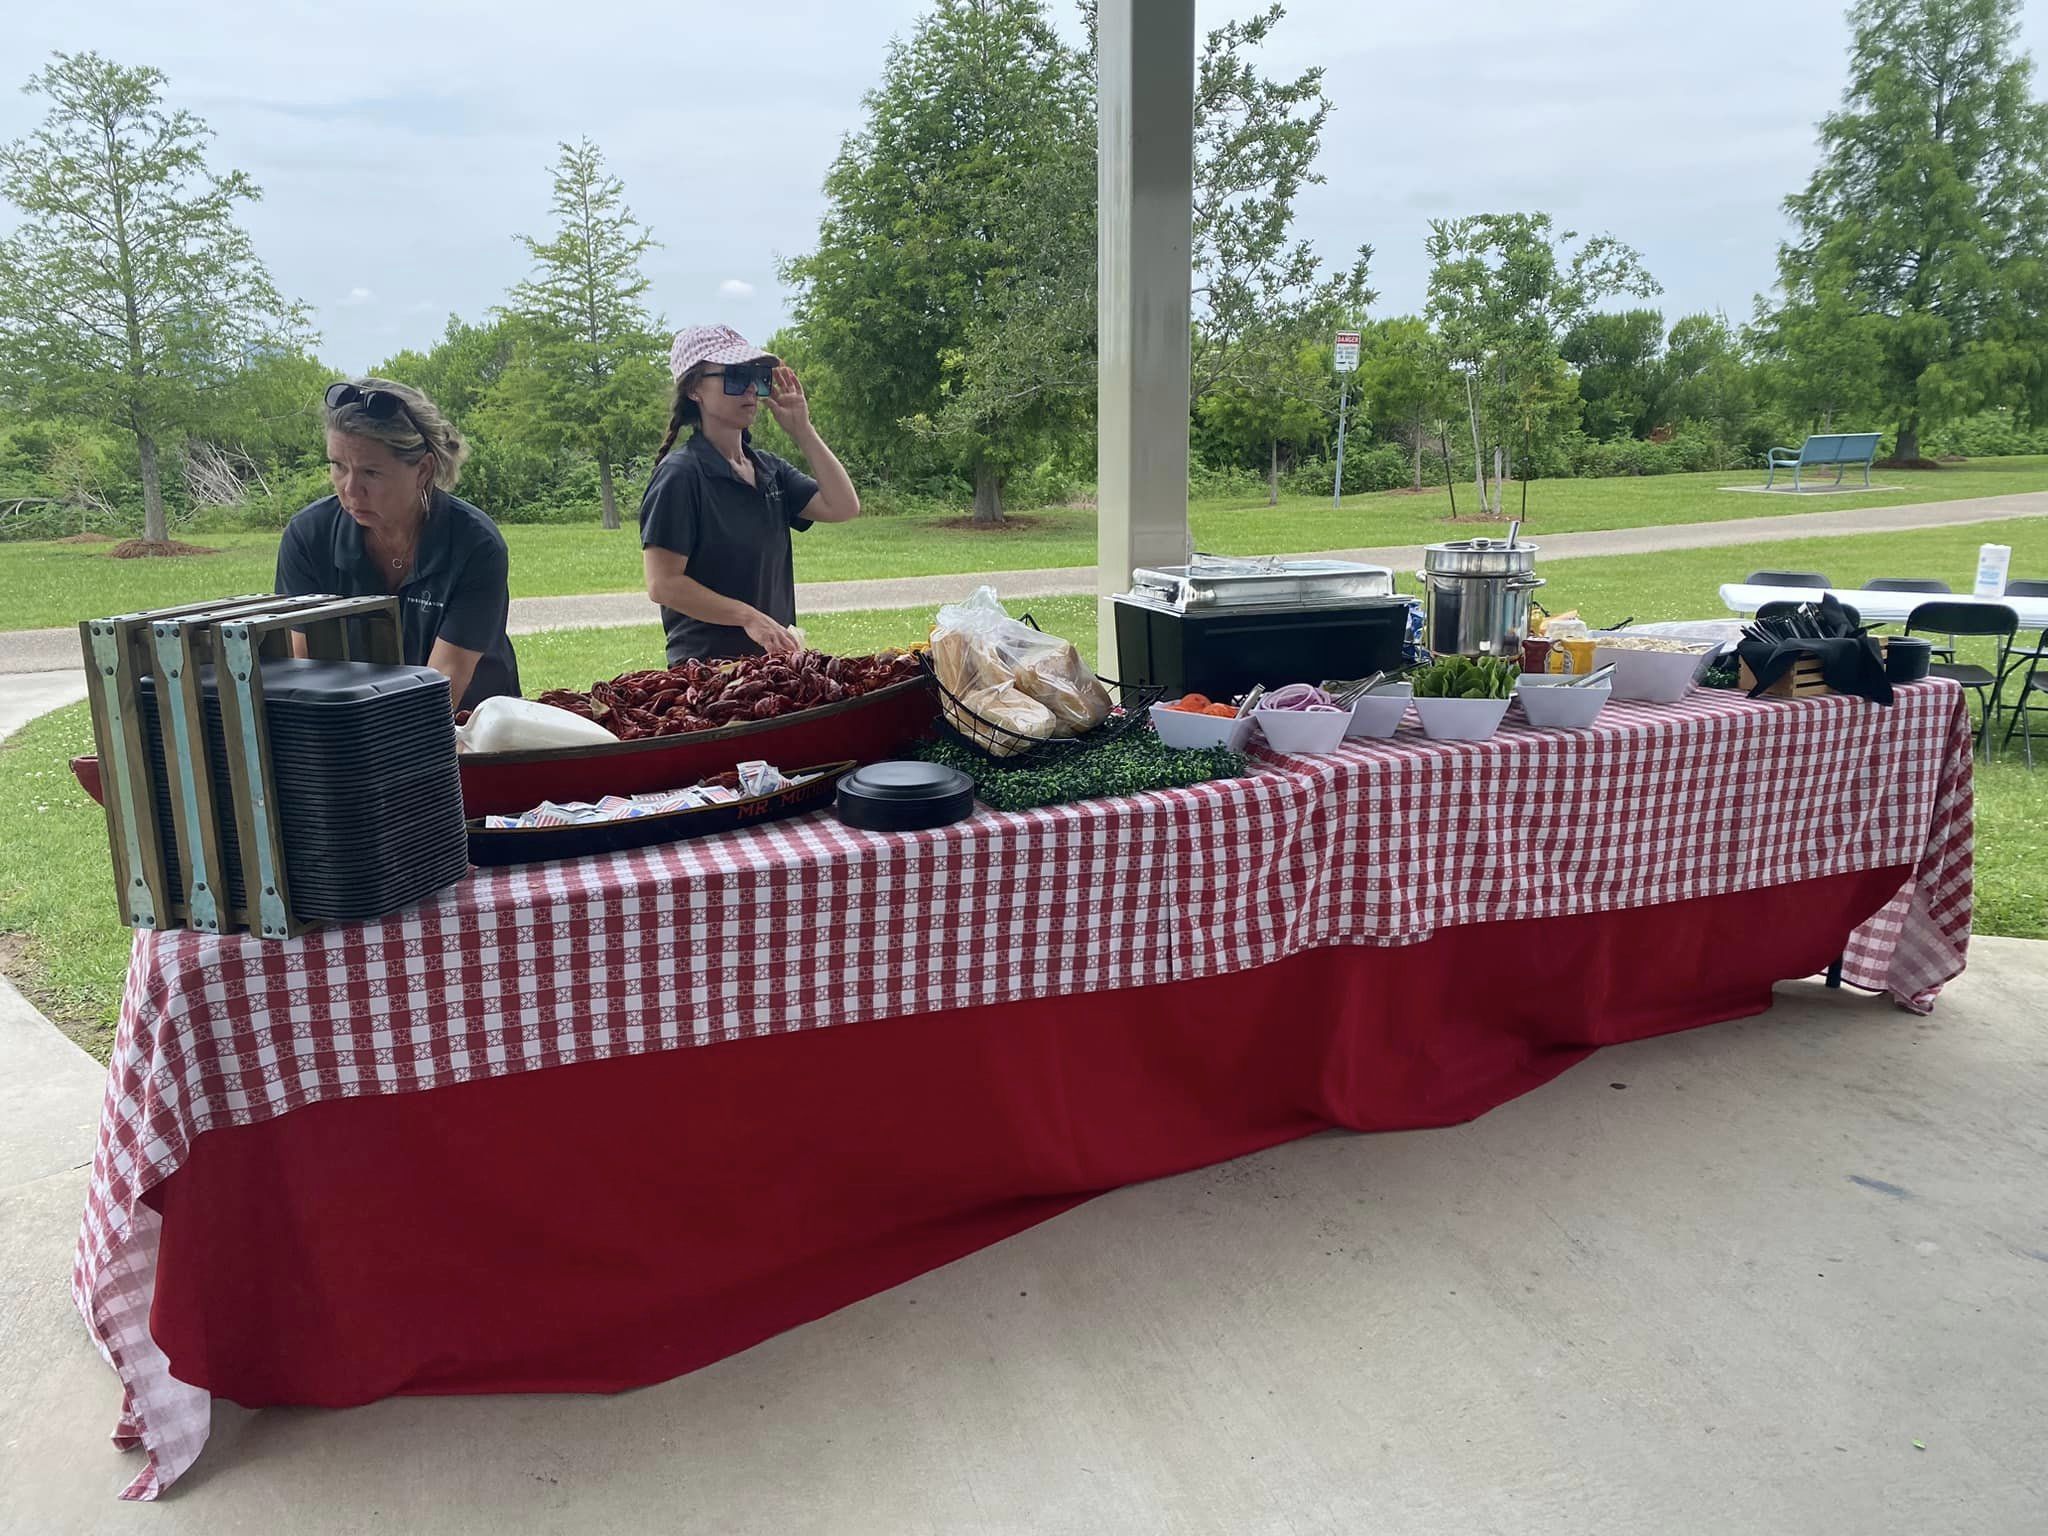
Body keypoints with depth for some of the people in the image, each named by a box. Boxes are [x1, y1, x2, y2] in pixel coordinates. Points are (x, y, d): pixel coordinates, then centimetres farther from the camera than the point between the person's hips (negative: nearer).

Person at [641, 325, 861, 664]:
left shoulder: (770, 470, 10)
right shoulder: (680, 475, -11)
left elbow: (843, 507, -2)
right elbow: (662, 584, -17)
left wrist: (802, 430, -4)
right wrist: (749, 617, -22)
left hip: (776, 658, 7)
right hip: (707, 667, -7)